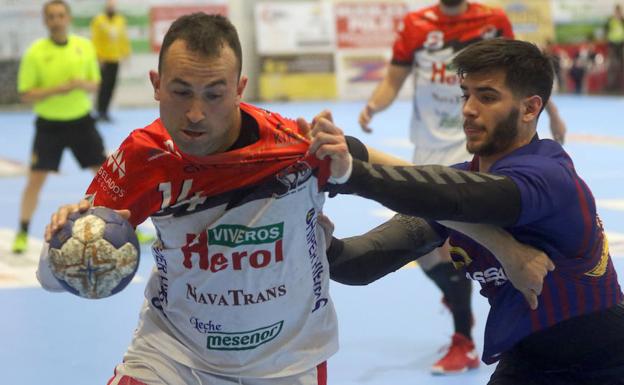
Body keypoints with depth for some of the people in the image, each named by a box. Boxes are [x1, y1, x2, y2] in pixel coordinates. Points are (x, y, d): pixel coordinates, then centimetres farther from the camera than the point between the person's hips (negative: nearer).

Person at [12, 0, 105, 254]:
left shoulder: (85, 46, 0)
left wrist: (83, 84, -15)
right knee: (35, 180, -4)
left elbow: (95, 84, 8)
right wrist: (56, 90, -23)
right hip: (49, 125, -2)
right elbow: (25, 95, -8)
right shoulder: (35, 52, -9)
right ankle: (22, 234, 12)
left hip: (81, 121, 2)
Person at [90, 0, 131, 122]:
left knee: (111, 85, 7)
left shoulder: (120, 20, 7)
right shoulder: (99, 20, -7)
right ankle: (101, 112, 1)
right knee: (104, 85, -6)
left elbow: (124, 38, 12)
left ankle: (105, 110, 15)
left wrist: (126, 53, 8)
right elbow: (95, 40, -10)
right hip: (104, 60, -5)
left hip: (115, 59, 5)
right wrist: (98, 57, -14)